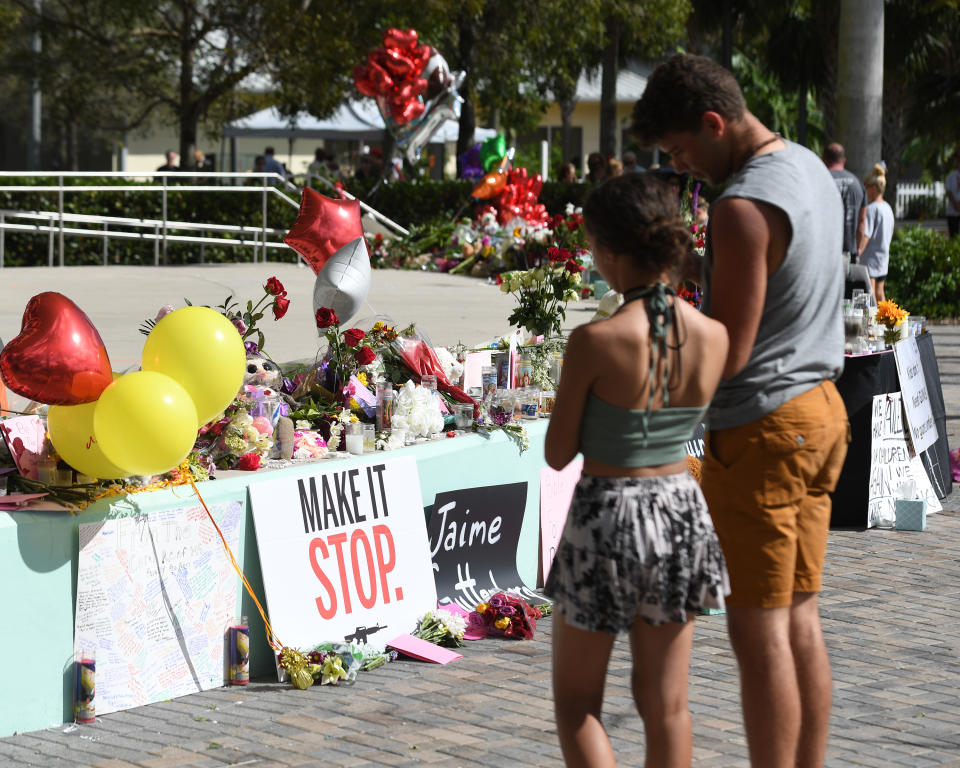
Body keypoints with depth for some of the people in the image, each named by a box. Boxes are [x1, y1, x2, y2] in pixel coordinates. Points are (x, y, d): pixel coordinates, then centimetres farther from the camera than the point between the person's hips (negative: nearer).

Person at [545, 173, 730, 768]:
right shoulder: (714, 337, -7)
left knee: (577, 701, 13)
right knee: (667, 707, 15)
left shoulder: (594, 343, -20)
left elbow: (558, 455, -9)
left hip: (605, 516, -4)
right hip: (681, 510, 5)